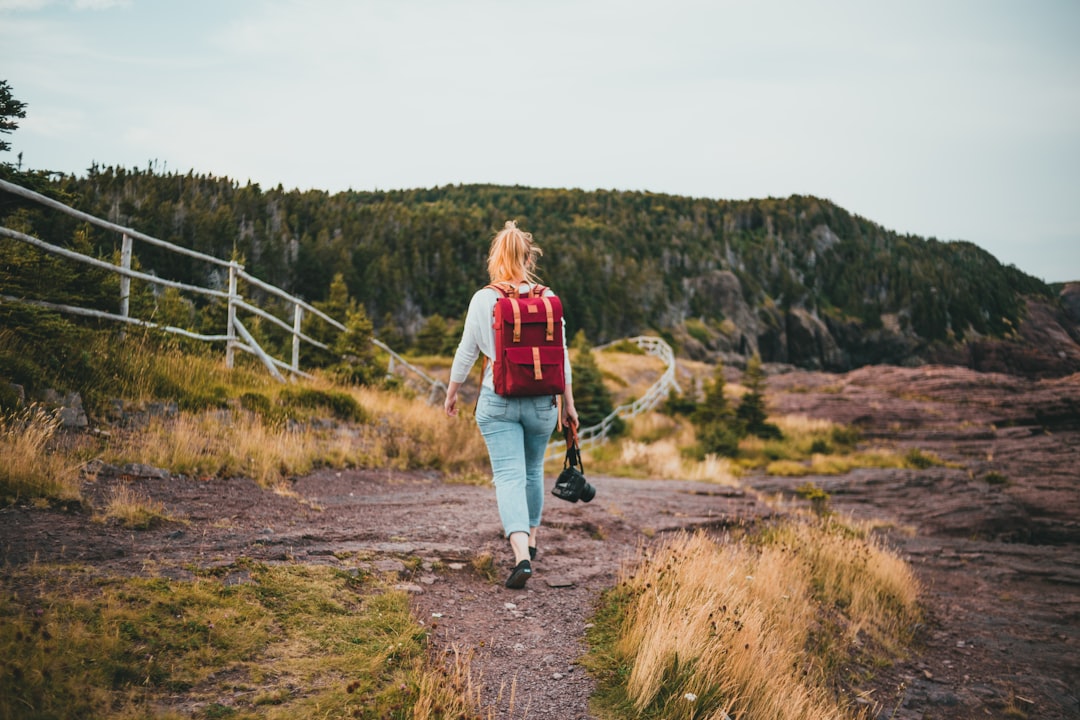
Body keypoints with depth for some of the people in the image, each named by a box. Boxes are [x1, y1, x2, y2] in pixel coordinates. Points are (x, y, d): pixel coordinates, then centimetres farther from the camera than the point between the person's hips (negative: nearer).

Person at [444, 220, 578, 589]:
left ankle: (522, 554, -20)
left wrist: (452, 392, 13)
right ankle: (530, 538, 38)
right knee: (533, 470, 22)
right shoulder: (547, 299, -3)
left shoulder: (482, 299, -7)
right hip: (541, 400, 2)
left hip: (497, 401, -2)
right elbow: (561, 355, 0)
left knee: (509, 475, -3)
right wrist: (568, 403, 9)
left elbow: (466, 352, -1)